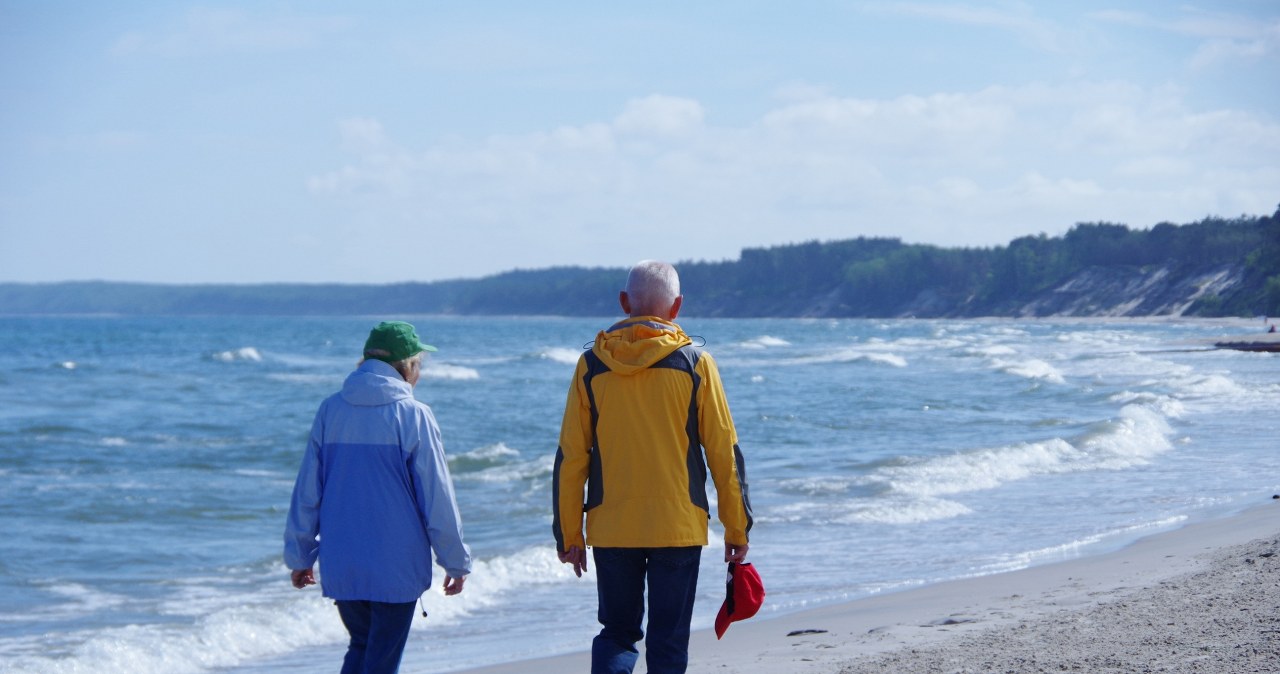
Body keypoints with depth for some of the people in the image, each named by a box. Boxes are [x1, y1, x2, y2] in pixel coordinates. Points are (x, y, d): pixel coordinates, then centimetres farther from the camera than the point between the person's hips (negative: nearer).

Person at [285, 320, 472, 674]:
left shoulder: (330, 410, 3)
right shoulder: (413, 416, -9)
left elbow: (307, 491, 7)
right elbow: (438, 499, -6)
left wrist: (300, 554, 16)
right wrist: (456, 562, 4)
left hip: (340, 566, 4)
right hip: (396, 566, -4)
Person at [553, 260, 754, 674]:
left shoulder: (592, 365, 1)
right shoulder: (694, 363, -3)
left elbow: (570, 458, 2)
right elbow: (724, 453, -2)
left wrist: (568, 534, 9)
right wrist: (737, 528, 6)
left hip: (611, 529, 1)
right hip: (679, 528, -1)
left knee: (617, 633, 14)